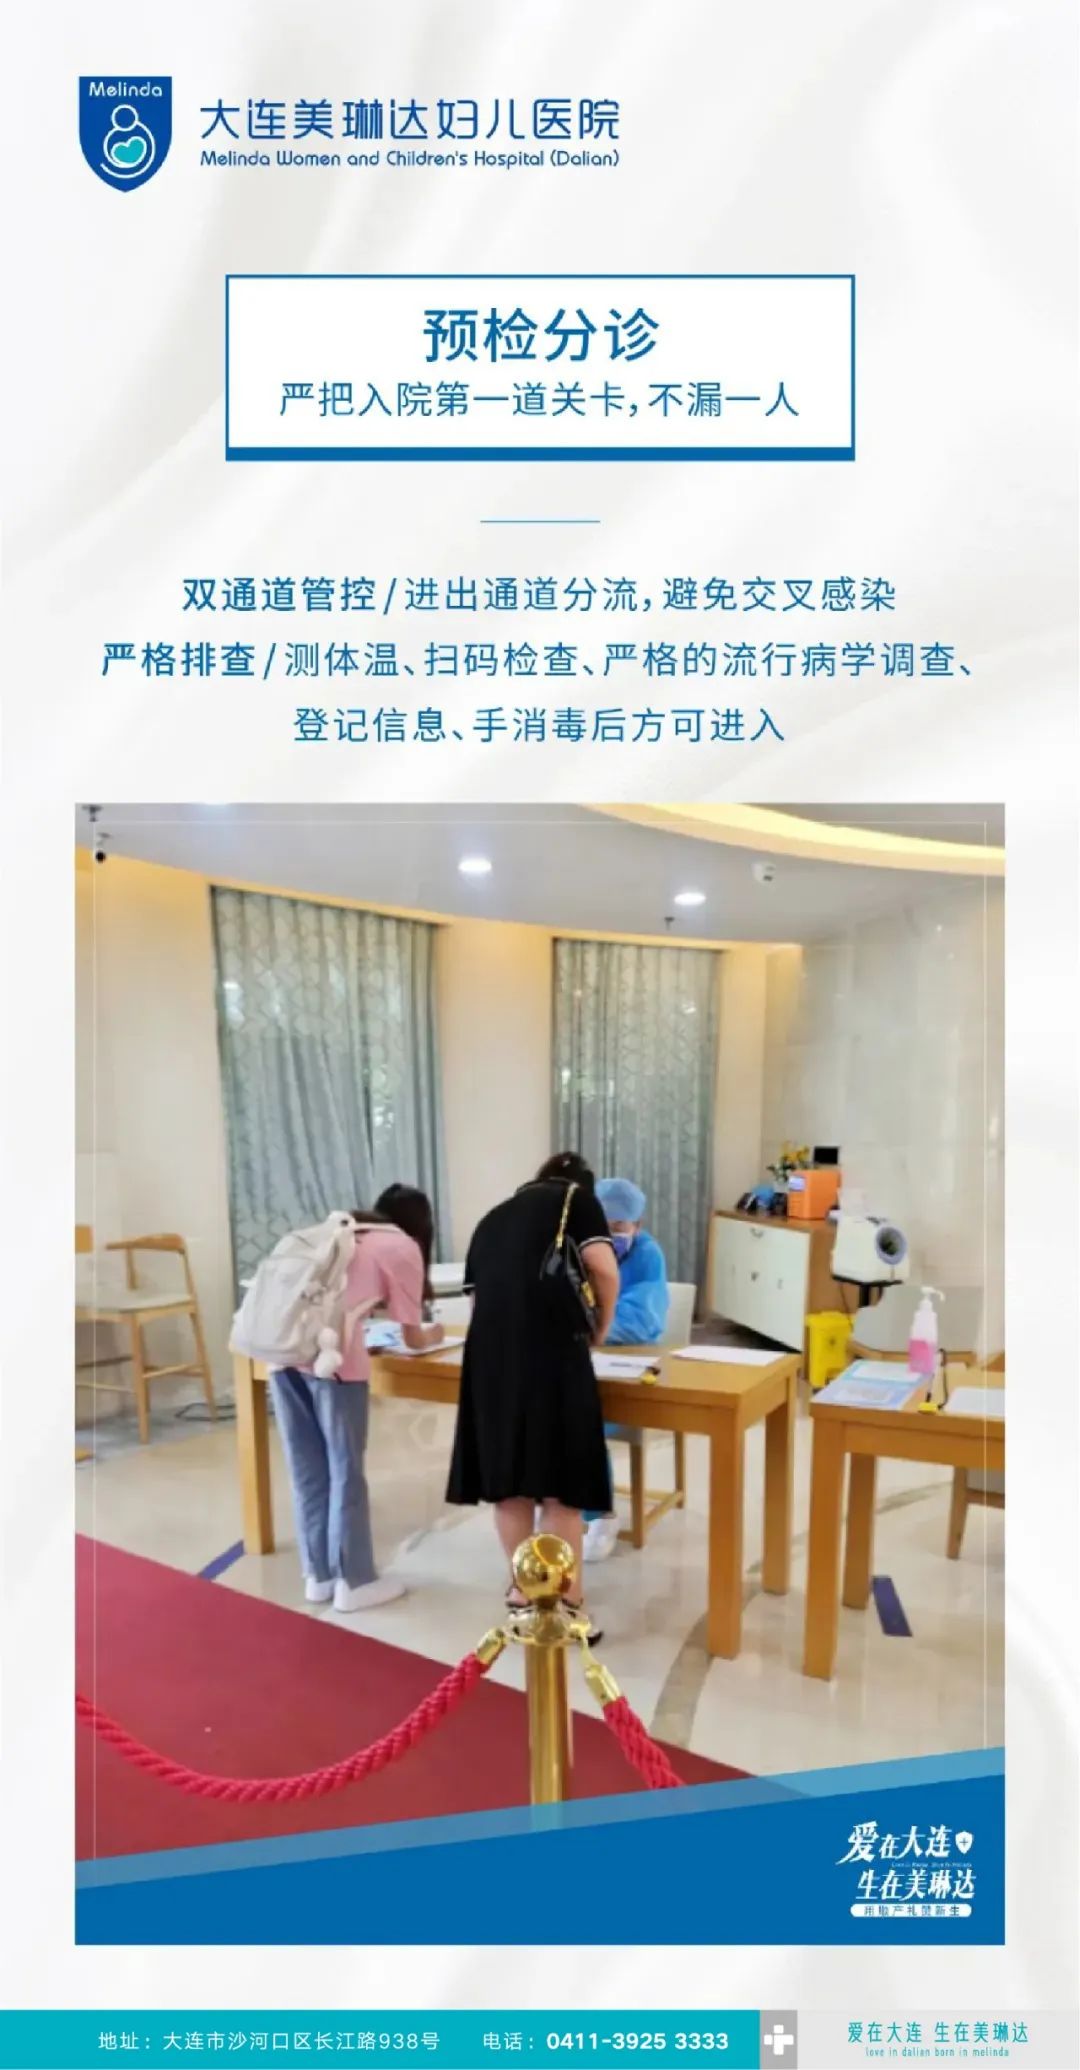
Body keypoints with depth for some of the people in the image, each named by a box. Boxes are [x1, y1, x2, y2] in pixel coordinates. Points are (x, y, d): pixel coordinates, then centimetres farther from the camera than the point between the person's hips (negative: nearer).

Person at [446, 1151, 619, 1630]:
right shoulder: (577, 1197, 14)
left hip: (490, 1348, 5)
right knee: (560, 1481, 6)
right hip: (551, 1346, -5)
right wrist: (602, 1326, 15)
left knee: (507, 1478, 16)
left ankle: (523, 1594, 29)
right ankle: (566, 1604, 13)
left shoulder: (493, 1217, 27)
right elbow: (604, 1269, -1)